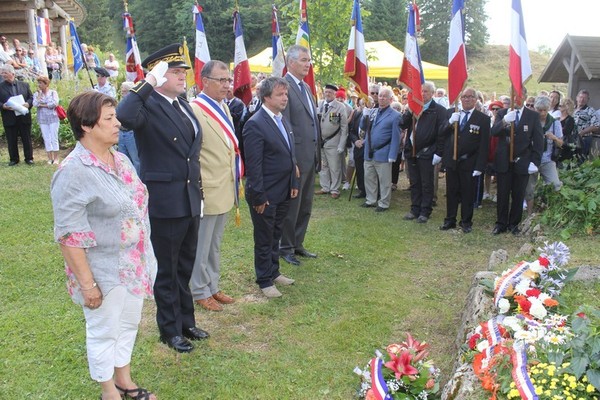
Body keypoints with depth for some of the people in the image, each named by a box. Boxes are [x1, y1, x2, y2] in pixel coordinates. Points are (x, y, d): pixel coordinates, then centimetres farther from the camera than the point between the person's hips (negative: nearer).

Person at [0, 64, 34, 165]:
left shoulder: (24, 85, 7)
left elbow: (31, 97, 9)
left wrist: (28, 104, -11)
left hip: (24, 117, 0)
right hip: (9, 119, 0)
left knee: (27, 139, 6)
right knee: (11, 141, 5)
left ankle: (29, 158, 16)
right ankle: (14, 159, 16)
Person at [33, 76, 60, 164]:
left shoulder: (53, 92, 1)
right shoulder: (36, 94, 8)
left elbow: (55, 103, -12)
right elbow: (35, 104, -6)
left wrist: (43, 105, -5)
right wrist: (39, 94, -6)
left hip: (53, 118, -3)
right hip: (42, 120, 3)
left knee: (54, 138, -3)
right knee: (46, 139, 3)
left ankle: (56, 158, 3)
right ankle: (50, 158, 8)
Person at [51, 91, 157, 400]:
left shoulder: (120, 160, 3)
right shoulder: (73, 172, -21)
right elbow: (69, 235, -21)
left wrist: (145, 257, 16)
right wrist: (87, 284, -19)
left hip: (135, 265, 8)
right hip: (104, 271, -7)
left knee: (129, 324, 22)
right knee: (104, 333, 13)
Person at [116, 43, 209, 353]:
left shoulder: (183, 105, 11)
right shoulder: (148, 105, -14)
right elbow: (124, 116, -38)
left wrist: (198, 190, 14)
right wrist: (148, 83, -30)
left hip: (190, 200, 8)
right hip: (164, 202, -8)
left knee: (185, 266, 20)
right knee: (166, 270, 9)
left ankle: (186, 321, 37)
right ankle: (171, 330, 27)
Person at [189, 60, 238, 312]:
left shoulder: (224, 107, 10)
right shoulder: (194, 110, -17)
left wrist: (236, 179, 15)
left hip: (225, 190, 8)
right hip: (207, 192, -8)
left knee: (215, 245, 20)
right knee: (201, 246, 8)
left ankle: (212, 287, 34)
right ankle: (200, 292, 24)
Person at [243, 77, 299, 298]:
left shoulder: (283, 120, 9)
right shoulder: (255, 124, -18)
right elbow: (253, 165, -19)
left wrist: (294, 184, 12)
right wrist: (259, 196, -19)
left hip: (283, 192, 8)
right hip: (265, 195, -8)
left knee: (275, 236, 21)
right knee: (264, 239, 8)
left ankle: (274, 272, 37)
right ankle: (265, 280, 23)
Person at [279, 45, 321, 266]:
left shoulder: (306, 88, 15)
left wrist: (317, 154, 15)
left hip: (310, 157, 9)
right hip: (295, 157, -9)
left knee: (305, 206, 16)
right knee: (292, 206, 3)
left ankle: (297, 244, 29)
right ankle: (286, 248, 18)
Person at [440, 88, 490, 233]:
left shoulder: (483, 119, -5)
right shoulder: (451, 113, 5)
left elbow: (484, 145, -7)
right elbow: (441, 133, 0)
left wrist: (479, 166, -12)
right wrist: (450, 122, -18)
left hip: (469, 163, -3)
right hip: (451, 161, 3)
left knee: (467, 194, 6)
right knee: (451, 192, 11)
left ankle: (466, 222, 19)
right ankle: (450, 220, 22)